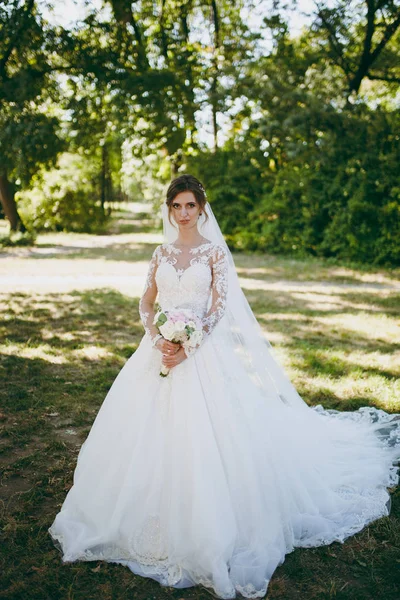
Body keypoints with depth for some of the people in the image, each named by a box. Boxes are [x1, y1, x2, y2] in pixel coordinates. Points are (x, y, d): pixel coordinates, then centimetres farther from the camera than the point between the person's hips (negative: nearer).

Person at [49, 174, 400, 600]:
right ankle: (152, 521, 26)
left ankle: (205, 536, 12)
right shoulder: (161, 253, 11)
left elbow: (218, 309, -7)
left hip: (202, 353, -4)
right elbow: (146, 304, 10)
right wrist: (158, 340, -8)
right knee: (149, 432, 5)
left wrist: (187, 348, -17)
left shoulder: (215, 252, 0)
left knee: (199, 436, -6)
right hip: (160, 350, 4)